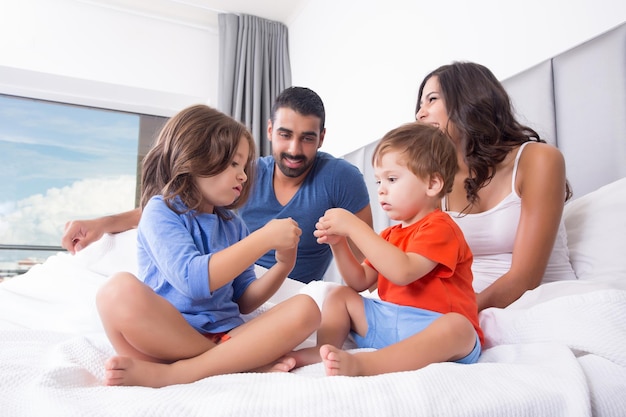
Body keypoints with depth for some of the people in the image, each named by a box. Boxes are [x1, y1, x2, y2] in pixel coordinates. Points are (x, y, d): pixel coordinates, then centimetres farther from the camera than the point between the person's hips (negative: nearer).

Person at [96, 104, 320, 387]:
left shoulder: (233, 224, 14)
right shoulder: (161, 211, -3)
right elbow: (192, 280, -20)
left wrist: (283, 265, -2)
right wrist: (265, 238, -18)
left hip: (226, 336, 5)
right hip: (166, 336, -5)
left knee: (305, 308, -16)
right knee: (120, 290, -33)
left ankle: (169, 373, -21)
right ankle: (248, 363, -22)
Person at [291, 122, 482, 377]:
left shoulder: (439, 228, -11)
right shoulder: (390, 235, 18)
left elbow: (403, 272, -29)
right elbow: (360, 282, 13)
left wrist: (353, 226, -26)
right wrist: (338, 243, -2)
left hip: (430, 330, -8)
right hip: (387, 321, 8)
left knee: (457, 327, -38)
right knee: (339, 295, 7)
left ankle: (360, 363, -50)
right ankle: (324, 350, -19)